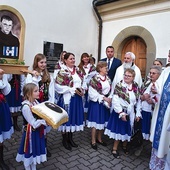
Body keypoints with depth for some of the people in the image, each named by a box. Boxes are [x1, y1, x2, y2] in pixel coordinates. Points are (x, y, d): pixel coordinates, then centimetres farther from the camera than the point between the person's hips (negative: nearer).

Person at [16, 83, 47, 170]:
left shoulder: (36, 102, -4)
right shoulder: (26, 107, -27)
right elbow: (34, 124, -25)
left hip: (38, 131, 7)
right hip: (31, 133, -7)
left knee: (36, 151, 23)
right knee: (29, 152, 15)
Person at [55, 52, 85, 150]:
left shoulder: (78, 71, 9)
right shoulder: (63, 71, -10)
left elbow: (82, 83, 16)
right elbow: (58, 86, -15)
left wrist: (82, 90, -5)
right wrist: (73, 90, -17)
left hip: (77, 98, 6)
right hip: (67, 98, -6)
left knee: (74, 117, 14)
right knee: (66, 118, 6)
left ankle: (70, 138, 31)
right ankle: (65, 140, 24)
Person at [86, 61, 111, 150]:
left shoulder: (108, 78, 6)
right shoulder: (95, 78, -15)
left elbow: (109, 90, 10)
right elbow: (92, 93, -17)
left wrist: (109, 99, -8)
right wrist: (104, 98, -18)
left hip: (105, 102, 7)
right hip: (96, 103, -6)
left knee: (103, 122, 15)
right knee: (96, 122, 3)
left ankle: (99, 139, 34)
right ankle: (93, 141, 21)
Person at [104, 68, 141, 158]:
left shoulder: (136, 87, 1)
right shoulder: (119, 85, -12)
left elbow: (138, 101, 5)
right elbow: (115, 101, -17)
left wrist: (138, 113, 2)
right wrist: (121, 113, -20)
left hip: (131, 113, 4)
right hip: (120, 112, -4)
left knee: (128, 130, 17)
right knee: (119, 130, 5)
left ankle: (125, 145, 41)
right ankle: (115, 148, 24)